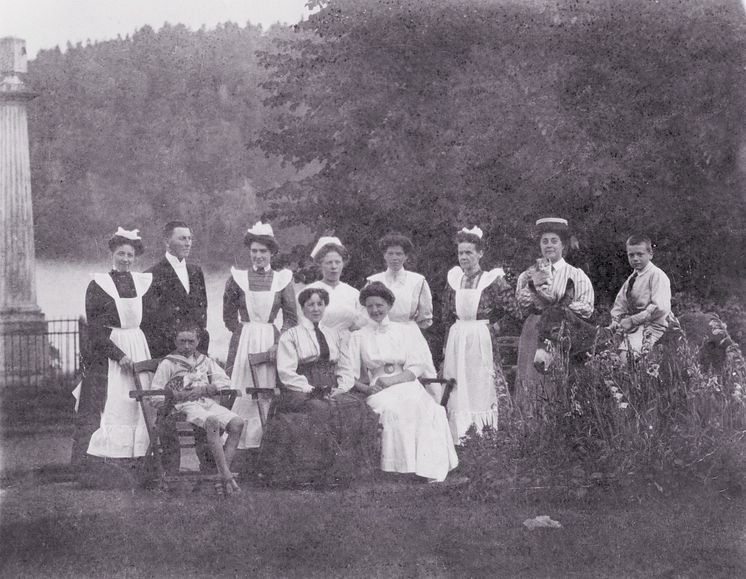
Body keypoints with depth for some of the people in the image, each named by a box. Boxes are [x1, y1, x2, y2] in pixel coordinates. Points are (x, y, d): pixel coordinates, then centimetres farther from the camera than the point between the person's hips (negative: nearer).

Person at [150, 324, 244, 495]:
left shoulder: (205, 361, 24)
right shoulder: (168, 363, 12)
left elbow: (224, 381, 13)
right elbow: (155, 390, 5)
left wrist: (204, 389, -5)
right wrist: (176, 395, -11)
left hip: (208, 402, 5)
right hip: (186, 406, -5)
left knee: (237, 423, -24)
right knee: (212, 422, -36)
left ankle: (223, 474, -26)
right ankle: (227, 476, -38)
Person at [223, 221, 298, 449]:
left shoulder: (282, 280, 4)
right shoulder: (237, 278, 3)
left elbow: (291, 318, 4)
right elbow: (229, 316, 9)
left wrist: (278, 344, -7)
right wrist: (243, 333, 1)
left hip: (271, 342, 1)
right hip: (243, 343, 0)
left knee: (270, 395, -2)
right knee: (240, 394, -4)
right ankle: (237, 446, 1)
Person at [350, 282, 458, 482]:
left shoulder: (407, 331, 17)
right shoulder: (358, 337, 16)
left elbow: (417, 368, 6)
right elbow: (350, 377, 8)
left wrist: (392, 380, -11)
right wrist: (366, 388, -13)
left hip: (407, 386, 1)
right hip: (378, 392, -1)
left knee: (422, 406, -33)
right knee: (392, 409, -36)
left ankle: (428, 468, -36)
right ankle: (401, 467, -37)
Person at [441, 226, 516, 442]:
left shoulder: (492, 280, -5)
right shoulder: (454, 279, 9)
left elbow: (509, 306, -8)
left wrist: (490, 322, 0)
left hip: (482, 340, -4)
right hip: (457, 341, 4)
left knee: (482, 386, -2)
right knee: (458, 389, 3)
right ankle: (459, 437, 6)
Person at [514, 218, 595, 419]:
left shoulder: (576, 276, 8)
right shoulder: (528, 275, 15)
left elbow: (586, 309, -1)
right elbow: (519, 306, 5)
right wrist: (533, 285, -9)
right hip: (533, 337, 2)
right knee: (532, 384, -6)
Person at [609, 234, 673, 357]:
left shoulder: (657, 275, -7)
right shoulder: (631, 279, 17)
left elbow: (660, 308, -17)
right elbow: (620, 303, 23)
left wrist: (632, 320, -15)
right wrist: (615, 320, 1)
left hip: (652, 326, -8)